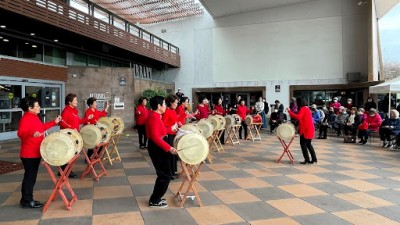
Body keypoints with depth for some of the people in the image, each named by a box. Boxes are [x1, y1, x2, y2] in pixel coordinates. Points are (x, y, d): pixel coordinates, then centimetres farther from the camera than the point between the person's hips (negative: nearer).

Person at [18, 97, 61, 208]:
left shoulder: (34, 117, 12)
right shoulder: (25, 119, -19)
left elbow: (42, 127, 25)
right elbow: (20, 133, -31)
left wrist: (54, 122, 27)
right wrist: (32, 134, -49)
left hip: (35, 152, 10)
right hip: (29, 154, -10)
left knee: (32, 176, 15)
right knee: (29, 177, -2)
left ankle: (27, 199, 25)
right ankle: (27, 201, 8)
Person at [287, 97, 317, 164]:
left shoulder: (302, 109, -12)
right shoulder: (307, 108, 17)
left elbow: (298, 117, -26)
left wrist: (289, 111, -25)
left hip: (305, 129, -9)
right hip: (309, 129, 9)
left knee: (303, 144, -2)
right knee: (308, 144, 14)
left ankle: (307, 159, -1)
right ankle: (314, 159, 15)